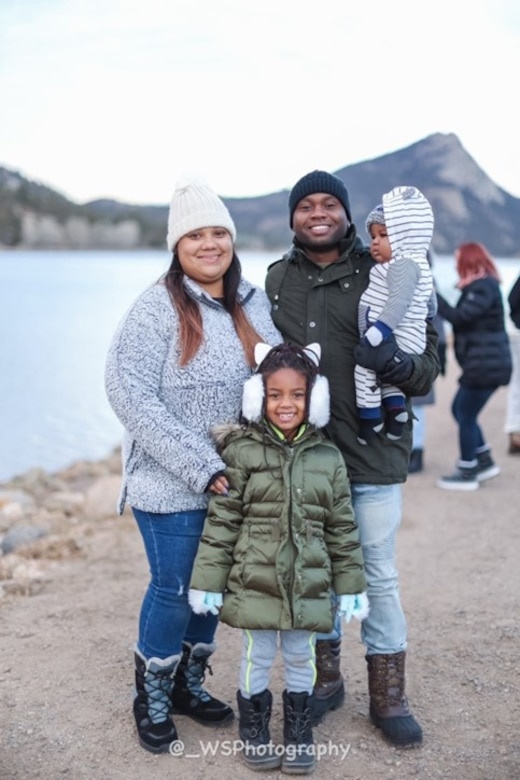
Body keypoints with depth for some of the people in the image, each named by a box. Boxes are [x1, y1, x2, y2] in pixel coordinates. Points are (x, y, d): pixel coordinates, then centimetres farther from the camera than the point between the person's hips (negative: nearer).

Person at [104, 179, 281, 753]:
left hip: (235, 480, 6)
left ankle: (189, 683, 37)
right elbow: (128, 391, -20)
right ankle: (151, 697, 27)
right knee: (174, 589, 3)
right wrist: (200, 466, -22)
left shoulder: (253, 303, 5)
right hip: (172, 485, -5)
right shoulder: (158, 307, -13)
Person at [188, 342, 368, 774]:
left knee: (301, 656, 15)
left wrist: (350, 585, 6)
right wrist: (208, 580, -6)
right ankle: (254, 725, 33)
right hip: (255, 581, -2)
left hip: (309, 585, 2)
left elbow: (342, 528, 5)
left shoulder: (329, 458, 0)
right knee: (258, 655, 11)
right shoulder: (242, 452, -7)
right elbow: (221, 521, -5)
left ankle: (299, 727, 35)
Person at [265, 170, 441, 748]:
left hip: (371, 457, -3)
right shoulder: (277, 279, 6)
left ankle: (388, 696, 24)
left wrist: (396, 363, -25)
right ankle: (326, 679, 34)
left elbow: (429, 365, -4)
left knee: (378, 575, 7)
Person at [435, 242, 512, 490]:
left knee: (466, 416, -2)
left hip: (486, 365, -10)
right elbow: (467, 321, 13)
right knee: (460, 410, 17)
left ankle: (467, 473, 8)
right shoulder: (481, 286, 16)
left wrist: (432, 296, -19)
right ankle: (484, 461, 24)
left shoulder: (483, 287, -15)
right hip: (484, 364, 10)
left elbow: (459, 316, -24)